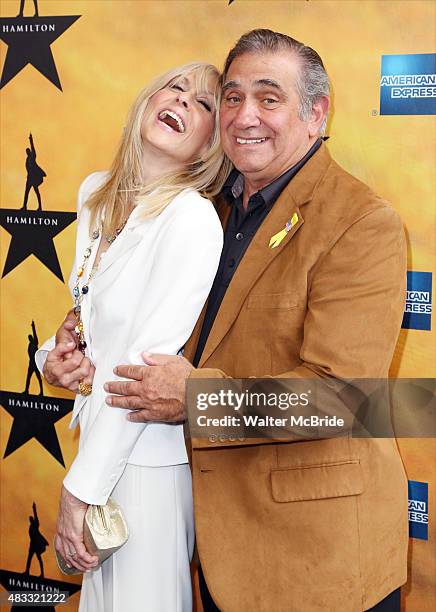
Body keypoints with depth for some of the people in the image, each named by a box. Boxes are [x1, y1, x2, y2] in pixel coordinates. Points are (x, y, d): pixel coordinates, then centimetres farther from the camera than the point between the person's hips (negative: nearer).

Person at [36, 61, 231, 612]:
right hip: (99, 435, 8)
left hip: (147, 456, -7)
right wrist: (54, 356, -5)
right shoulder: (95, 193, 3)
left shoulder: (193, 220, -22)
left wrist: (79, 489, -18)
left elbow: (147, 363, -22)